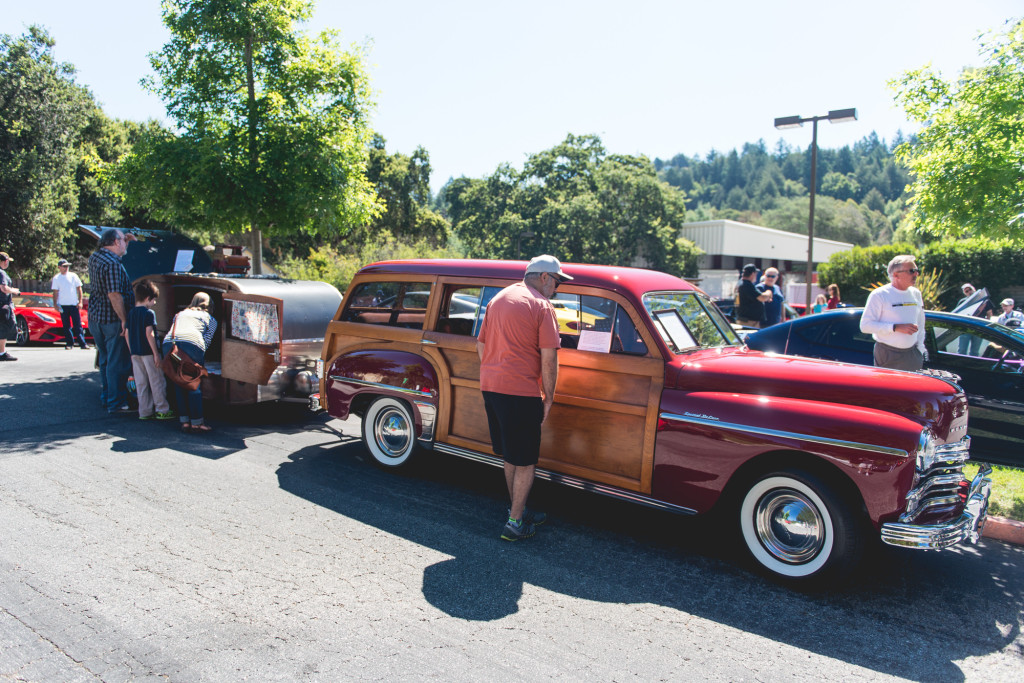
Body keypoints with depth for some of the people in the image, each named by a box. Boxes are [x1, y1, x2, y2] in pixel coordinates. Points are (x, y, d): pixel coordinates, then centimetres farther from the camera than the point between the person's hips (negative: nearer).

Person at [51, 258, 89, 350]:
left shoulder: (73, 276, 6)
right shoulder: (56, 278, 6)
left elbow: (79, 289, 7)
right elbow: (55, 292, 6)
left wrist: (80, 302, -1)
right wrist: (55, 304, -1)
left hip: (74, 304, -1)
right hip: (63, 305, 1)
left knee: (77, 325, -5)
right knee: (66, 326, 3)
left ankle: (82, 343, -8)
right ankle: (69, 343, 9)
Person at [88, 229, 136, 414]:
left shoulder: (94, 258, 9)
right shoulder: (112, 264, -20)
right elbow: (114, 295, -25)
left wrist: (126, 243, 25)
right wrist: (124, 319, -21)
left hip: (95, 317, 10)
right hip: (112, 319, -10)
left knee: (105, 359, 20)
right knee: (117, 363, -4)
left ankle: (106, 396, 30)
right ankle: (116, 404, 0)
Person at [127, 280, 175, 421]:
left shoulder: (130, 313, 9)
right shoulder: (149, 313, -12)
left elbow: (127, 334, 11)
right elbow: (149, 334, -17)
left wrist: (132, 352, 18)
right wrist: (156, 353, -15)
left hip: (135, 353, 7)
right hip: (148, 352, -7)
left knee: (141, 383, 9)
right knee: (157, 382, 2)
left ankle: (144, 412, 12)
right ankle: (162, 410, 5)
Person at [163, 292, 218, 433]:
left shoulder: (179, 314, 36)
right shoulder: (211, 319, 23)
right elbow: (207, 340, 11)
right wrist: (201, 358, 23)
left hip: (169, 343, 4)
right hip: (192, 345, -4)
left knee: (178, 385, 14)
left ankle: (184, 421, 15)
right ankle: (196, 422, 6)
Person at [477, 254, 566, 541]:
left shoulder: (498, 298, 15)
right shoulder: (542, 306, -8)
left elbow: (481, 345, 19)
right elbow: (548, 359, -13)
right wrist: (548, 398, -4)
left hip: (489, 387, 8)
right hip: (520, 391, -8)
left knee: (510, 456, 21)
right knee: (525, 462, 5)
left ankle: (517, 510, 33)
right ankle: (515, 523, 11)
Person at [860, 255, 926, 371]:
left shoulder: (916, 294, 12)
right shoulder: (879, 295, -8)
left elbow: (921, 325, 21)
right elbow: (865, 325, -15)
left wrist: (920, 350, 14)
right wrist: (896, 327, -20)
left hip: (912, 354, 5)